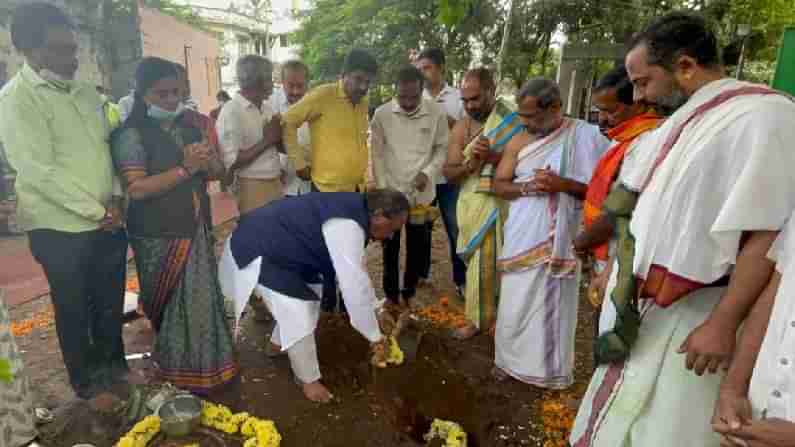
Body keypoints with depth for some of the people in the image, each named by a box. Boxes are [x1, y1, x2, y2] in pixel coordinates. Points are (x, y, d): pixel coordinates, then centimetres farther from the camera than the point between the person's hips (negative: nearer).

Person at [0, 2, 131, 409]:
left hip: (109, 222, 6)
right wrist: (98, 211, -15)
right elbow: (39, 171, -19)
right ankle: (87, 385, 31)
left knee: (110, 303, 18)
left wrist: (116, 200, -2)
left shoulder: (84, 91, 8)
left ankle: (114, 367, 39)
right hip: (61, 229, -6)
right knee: (74, 311, 12)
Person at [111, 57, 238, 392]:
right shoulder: (132, 134, -9)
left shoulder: (189, 125, 9)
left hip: (197, 228, 5)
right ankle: (179, 374, 25)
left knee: (200, 300, 11)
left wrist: (207, 163, -12)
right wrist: (185, 168, -23)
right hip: (160, 236, -5)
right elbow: (137, 189, -19)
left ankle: (201, 368, 30)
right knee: (172, 306, 6)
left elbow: (218, 172, 11)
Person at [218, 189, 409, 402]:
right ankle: (308, 379, 13)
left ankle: (278, 343, 44)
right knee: (298, 315, -10)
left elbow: (357, 271, 12)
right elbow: (354, 283, -30)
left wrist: (375, 311, 16)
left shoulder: (352, 211, 3)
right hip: (259, 248, -10)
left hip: (278, 242, 10)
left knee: (311, 294, 23)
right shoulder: (347, 225, -30)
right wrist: (374, 334, -19)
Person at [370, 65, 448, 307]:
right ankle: (391, 294, 27)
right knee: (390, 246, 10)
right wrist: (382, 190, -5)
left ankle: (408, 293, 31)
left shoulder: (437, 113, -6)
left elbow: (442, 149, 3)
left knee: (418, 247, 11)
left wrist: (428, 173, -12)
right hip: (391, 192, 0)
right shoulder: (382, 114, -6)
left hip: (421, 194, 1)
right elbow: (376, 154, -1)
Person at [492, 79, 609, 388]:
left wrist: (563, 184, -21)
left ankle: (551, 368, 27)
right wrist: (526, 187, -13)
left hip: (558, 240, -3)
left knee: (552, 304, 8)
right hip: (521, 240, 3)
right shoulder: (518, 142, 5)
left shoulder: (587, 136, -6)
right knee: (515, 303, 11)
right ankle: (510, 359, 31)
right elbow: (498, 185, 6)